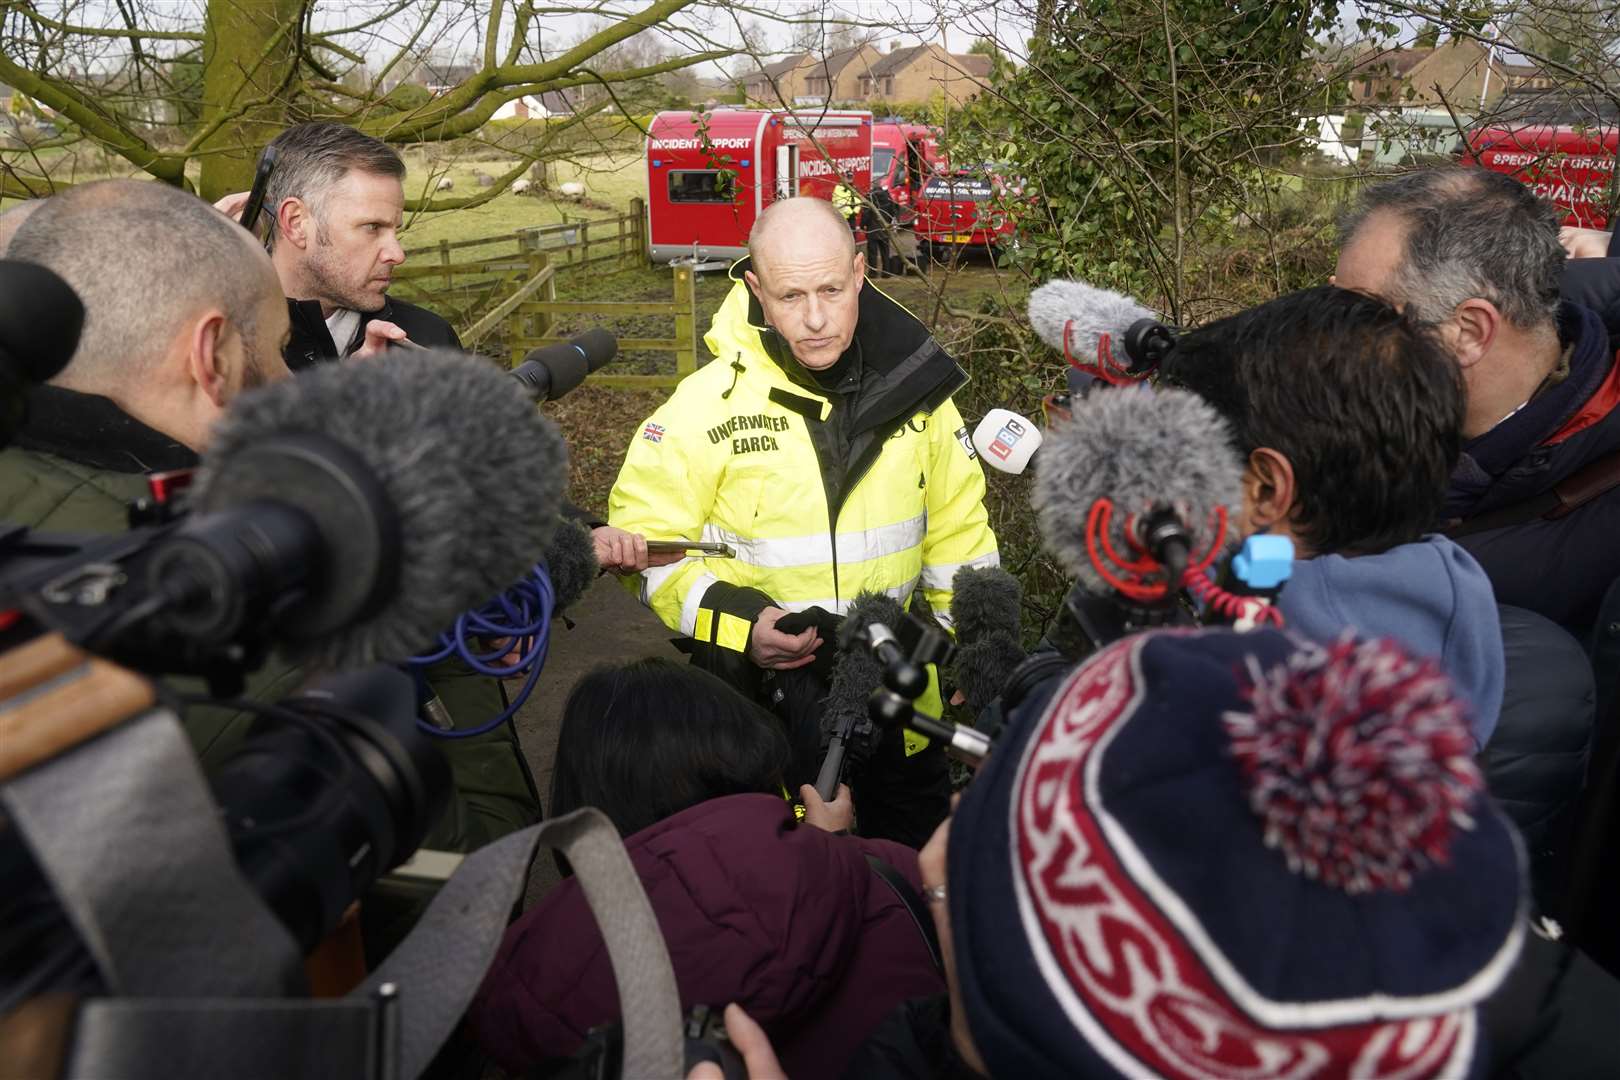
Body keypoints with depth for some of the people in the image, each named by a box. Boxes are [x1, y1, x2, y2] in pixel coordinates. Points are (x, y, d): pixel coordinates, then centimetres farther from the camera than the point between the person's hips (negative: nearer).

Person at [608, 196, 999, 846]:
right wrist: (738, 622, -22)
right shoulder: (707, 404, -13)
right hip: (759, 676, -3)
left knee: (920, 852, 23)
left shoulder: (912, 387, -2)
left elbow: (958, 528, 10)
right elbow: (643, 537, -10)